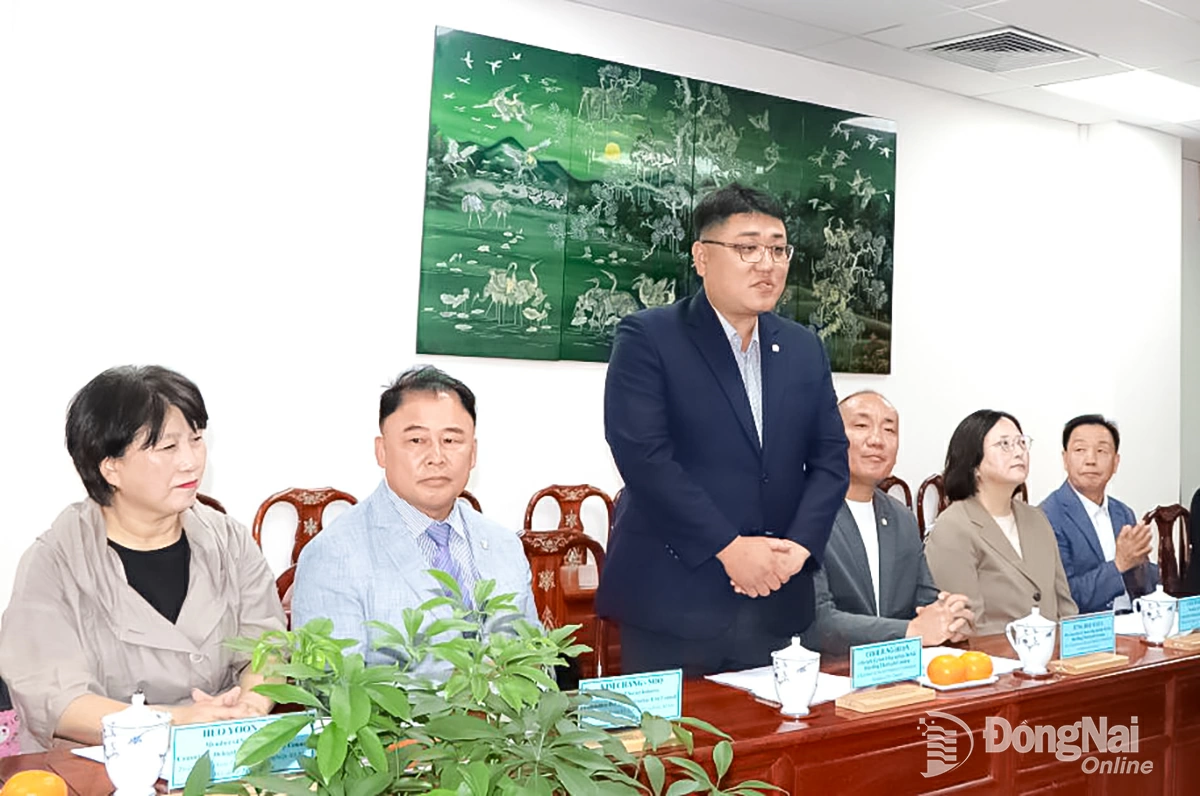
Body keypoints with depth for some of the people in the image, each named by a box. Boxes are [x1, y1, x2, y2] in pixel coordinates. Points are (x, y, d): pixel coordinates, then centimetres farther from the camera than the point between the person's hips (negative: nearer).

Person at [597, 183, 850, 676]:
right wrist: (729, 547, -16)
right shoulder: (647, 338, -5)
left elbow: (831, 458, 10)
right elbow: (642, 454, -15)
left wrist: (798, 546, -7)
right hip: (672, 602, -5)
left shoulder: (805, 349, 12)